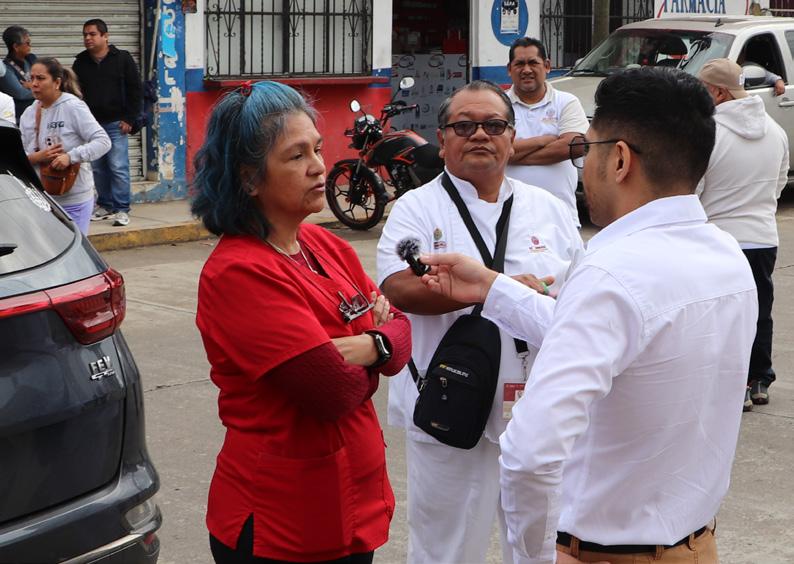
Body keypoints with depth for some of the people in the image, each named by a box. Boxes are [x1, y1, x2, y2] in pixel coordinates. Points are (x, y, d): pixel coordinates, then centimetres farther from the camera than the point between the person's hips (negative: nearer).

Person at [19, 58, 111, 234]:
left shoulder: (73, 107, -9)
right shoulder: (28, 114, 8)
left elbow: (103, 142, -16)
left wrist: (71, 156, -27)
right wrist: (36, 157, -15)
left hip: (74, 201, -5)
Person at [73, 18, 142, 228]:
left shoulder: (123, 59, -1)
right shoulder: (80, 63, 8)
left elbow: (136, 90, 0)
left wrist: (129, 118, -6)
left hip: (116, 124, -4)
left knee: (118, 167, -8)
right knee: (98, 168, 8)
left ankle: (122, 210, -3)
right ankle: (105, 206, 19)